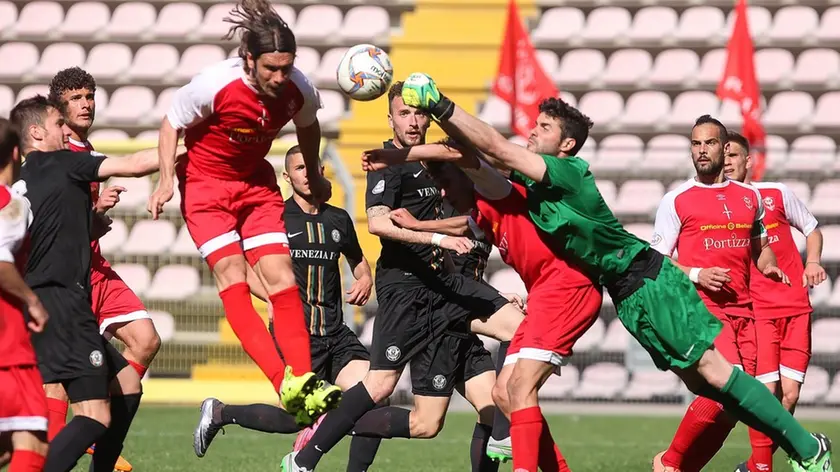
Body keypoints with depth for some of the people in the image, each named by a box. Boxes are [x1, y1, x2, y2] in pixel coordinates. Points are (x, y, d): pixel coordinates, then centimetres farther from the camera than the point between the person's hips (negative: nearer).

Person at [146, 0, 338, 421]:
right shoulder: (214, 85, -27)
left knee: (280, 276, -10)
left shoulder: (298, 89, -15)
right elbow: (172, 124, -10)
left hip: (257, 182, 4)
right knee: (232, 277, -18)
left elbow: (307, 126, 9)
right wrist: (166, 179, -21)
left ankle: (302, 380, -13)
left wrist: (313, 176, 21)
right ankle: (287, 385, -29)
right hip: (204, 182, -4)